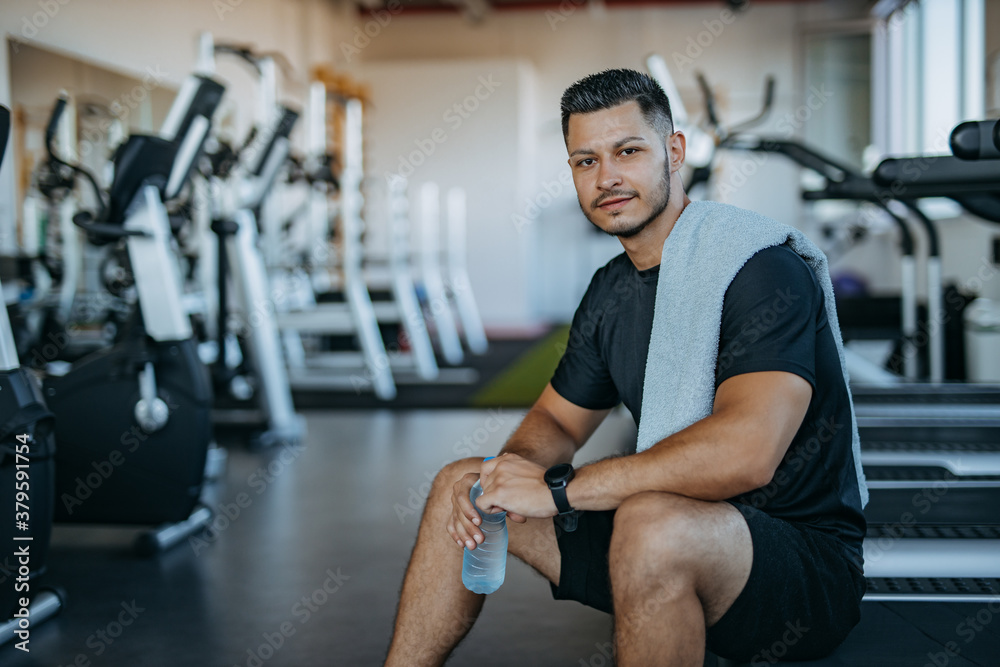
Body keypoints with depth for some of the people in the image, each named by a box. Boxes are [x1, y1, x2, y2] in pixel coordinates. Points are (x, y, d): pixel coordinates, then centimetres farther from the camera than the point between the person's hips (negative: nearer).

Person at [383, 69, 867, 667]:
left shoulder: (761, 269, -19)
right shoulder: (612, 289, 8)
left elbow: (747, 451, -33)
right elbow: (558, 419, 18)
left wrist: (558, 489, -26)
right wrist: (510, 469, -8)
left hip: (806, 565, -8)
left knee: (654, 523, -39)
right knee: (462, 485, 5)